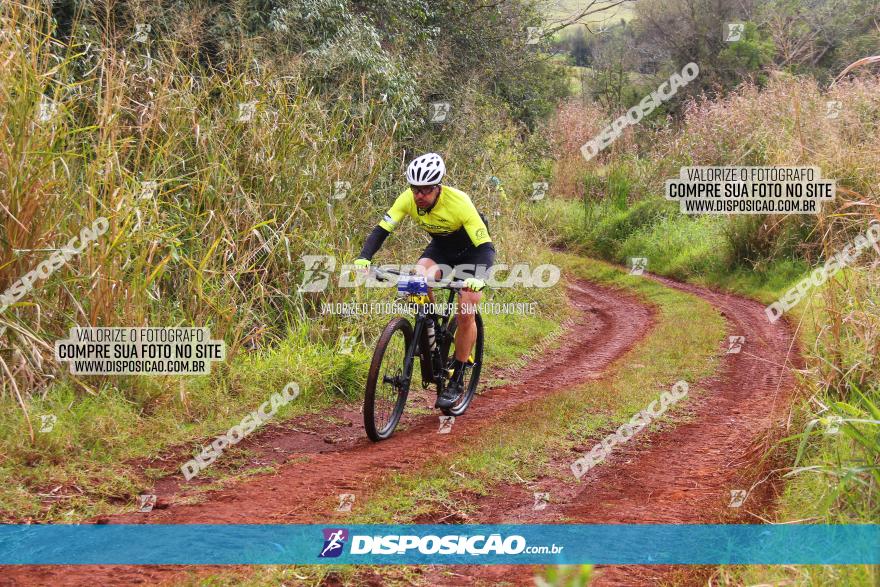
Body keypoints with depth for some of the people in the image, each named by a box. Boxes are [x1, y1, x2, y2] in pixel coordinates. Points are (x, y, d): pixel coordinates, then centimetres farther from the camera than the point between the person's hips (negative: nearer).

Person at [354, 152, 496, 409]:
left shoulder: (459, 203, -36)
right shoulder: (408, 199, -23)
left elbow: (485, 246, -36)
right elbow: (382, 229, -21)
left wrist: (479, 277, -54)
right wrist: (363, 258, -39)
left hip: (471, 250, -4)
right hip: (441, 246, 4)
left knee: (466, 315, -13)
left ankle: (456, 380, 2)